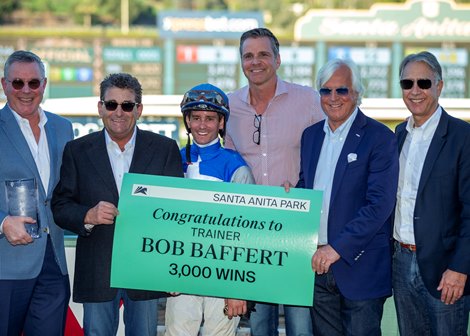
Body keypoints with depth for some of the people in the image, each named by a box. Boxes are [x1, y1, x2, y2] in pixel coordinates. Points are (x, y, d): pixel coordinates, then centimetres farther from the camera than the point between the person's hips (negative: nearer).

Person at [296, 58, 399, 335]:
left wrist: (338, 248, -19)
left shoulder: (380, 137, -8)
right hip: (317, 263, 5)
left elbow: (380, 204, -16)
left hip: (359, 265, -5)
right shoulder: (311, 135, 13)